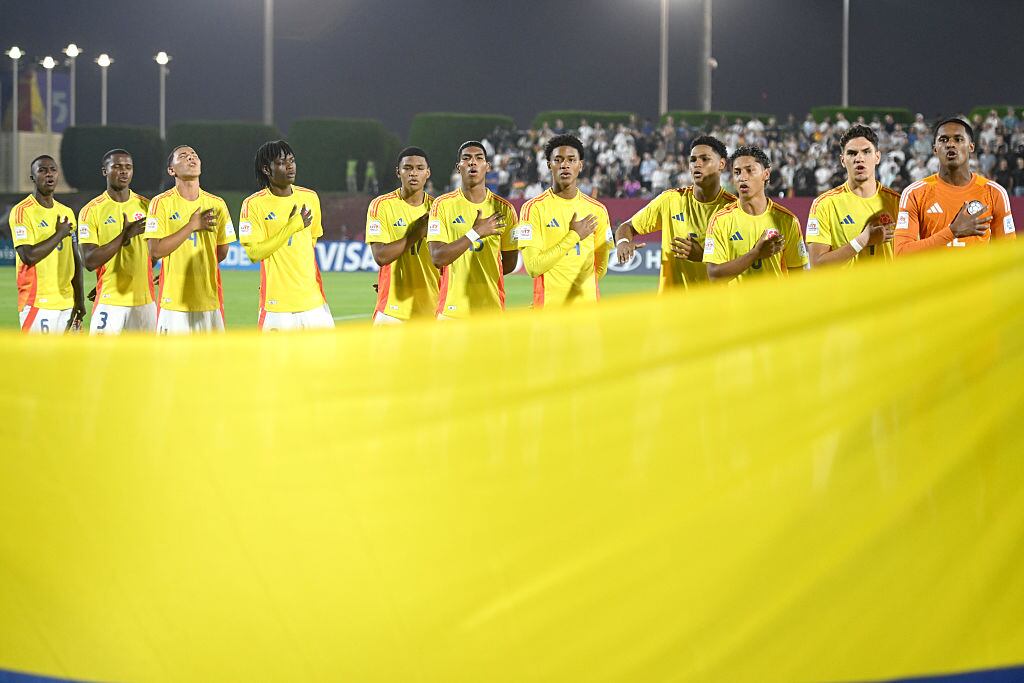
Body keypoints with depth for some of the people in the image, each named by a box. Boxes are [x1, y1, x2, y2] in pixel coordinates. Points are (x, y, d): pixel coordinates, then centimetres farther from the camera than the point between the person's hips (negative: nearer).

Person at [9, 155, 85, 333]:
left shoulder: (66, 213, 15)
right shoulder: (22, 211, -7)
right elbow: (28, 257, -18)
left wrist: (79, 299, 11)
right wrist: (59, 235, -10)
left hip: (66, 303, 7)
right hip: (38, 303, -7)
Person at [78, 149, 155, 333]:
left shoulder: (146, 206, 8)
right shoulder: (91, 211, -3)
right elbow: (89, 261, -11)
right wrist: (125, 235, -17)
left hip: (144, 299, 3)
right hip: (109, 302, -3)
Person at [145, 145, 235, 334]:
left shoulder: (217, 204, 9)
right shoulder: (161, 203, -2)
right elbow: (155, 251, -11)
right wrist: (192, 226, -12)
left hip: (210, 302, 3)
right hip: (174, 302, -3)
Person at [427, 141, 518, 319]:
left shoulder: (503, 209, 6)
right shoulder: (442, 205, 1)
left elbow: (510, 263, 12)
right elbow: (437, 258, -10)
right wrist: (475, 233, -13)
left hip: (492, 309, 2)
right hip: (452, 309, -2)